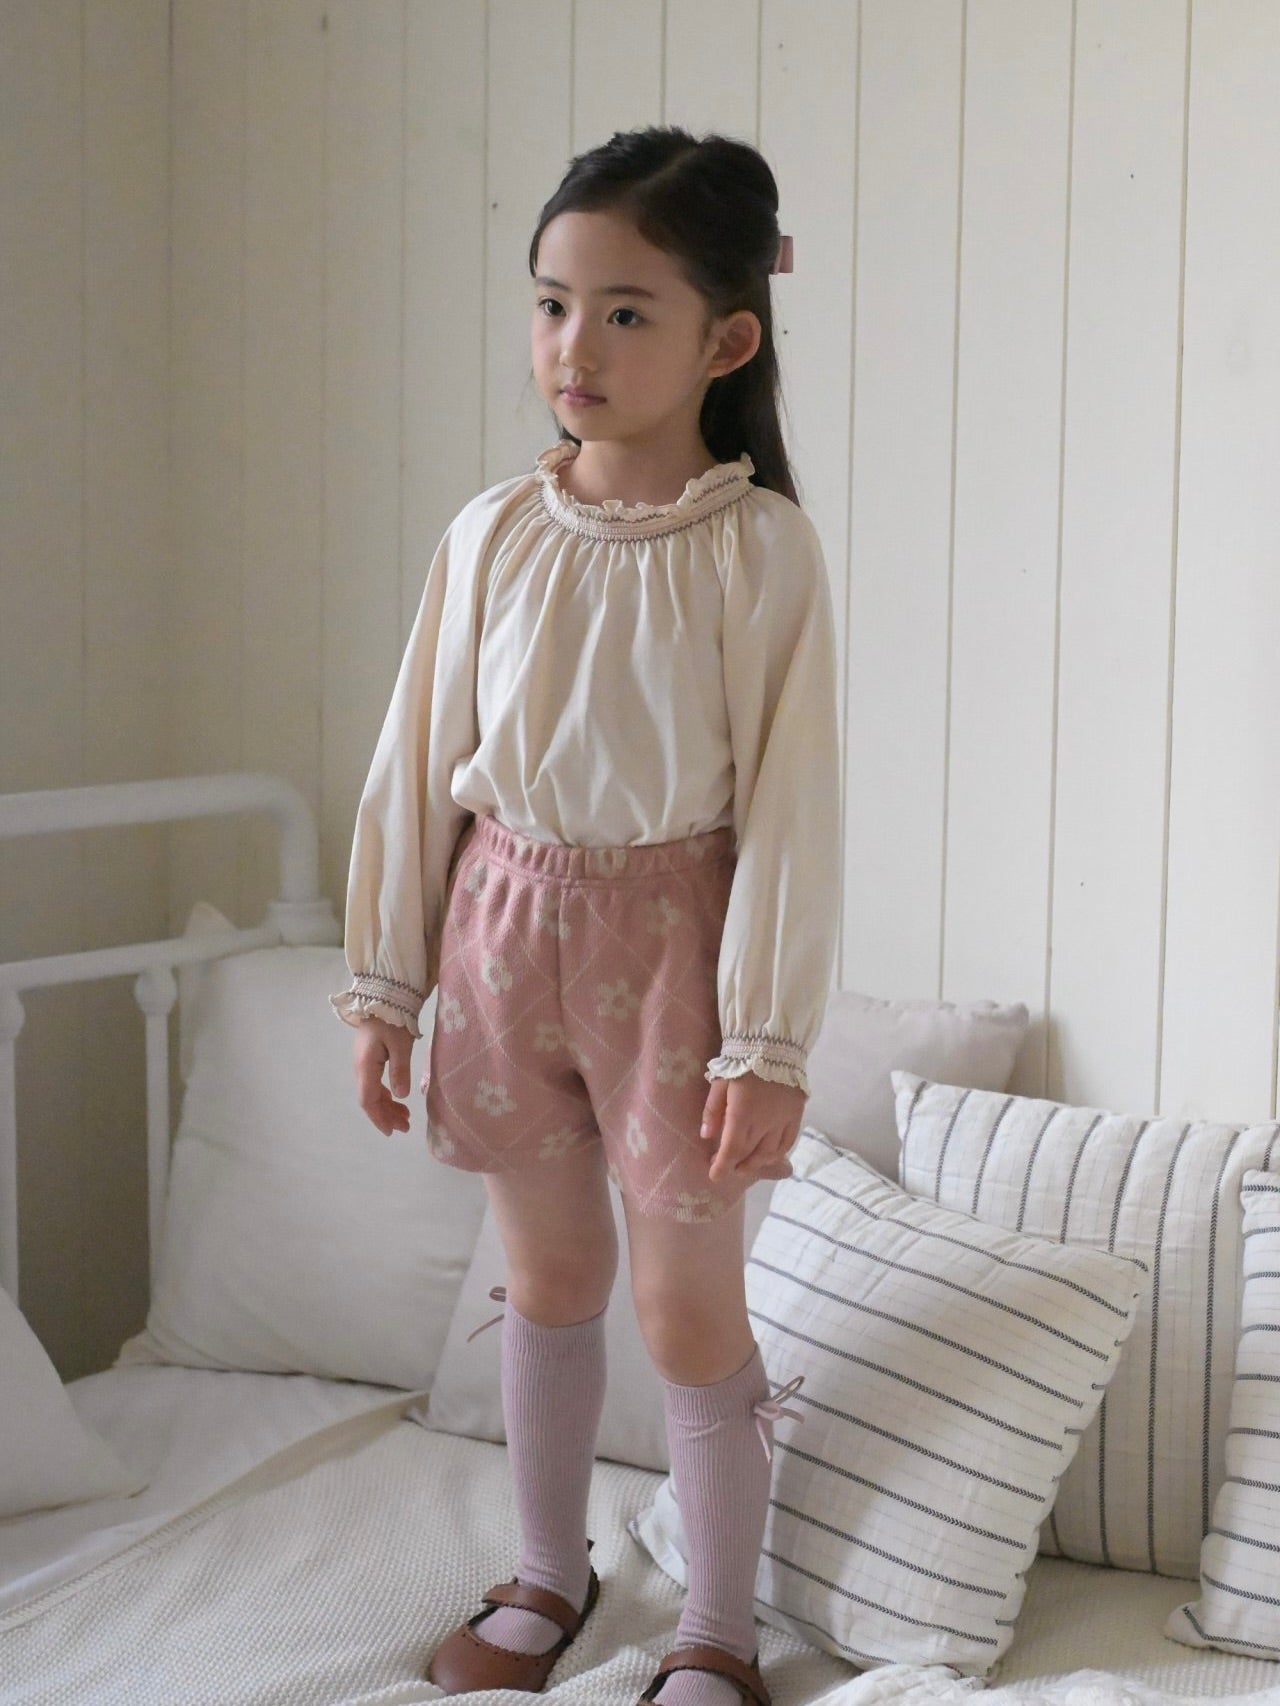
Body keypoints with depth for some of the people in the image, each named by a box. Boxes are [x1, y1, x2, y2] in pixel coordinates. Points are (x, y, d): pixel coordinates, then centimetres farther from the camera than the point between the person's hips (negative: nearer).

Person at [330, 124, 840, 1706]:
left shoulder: (759, 547, -13)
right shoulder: (491, 533, -2)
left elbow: (789, 805, -12)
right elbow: (415, 764, 4)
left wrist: (768, 1042, -13)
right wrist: (385, 982, 5)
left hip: (666, 931, -3)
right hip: (504, 916, 4)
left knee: (689, 1308, 5)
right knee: (548, 1277, 18)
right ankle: (548, 1574, 37)